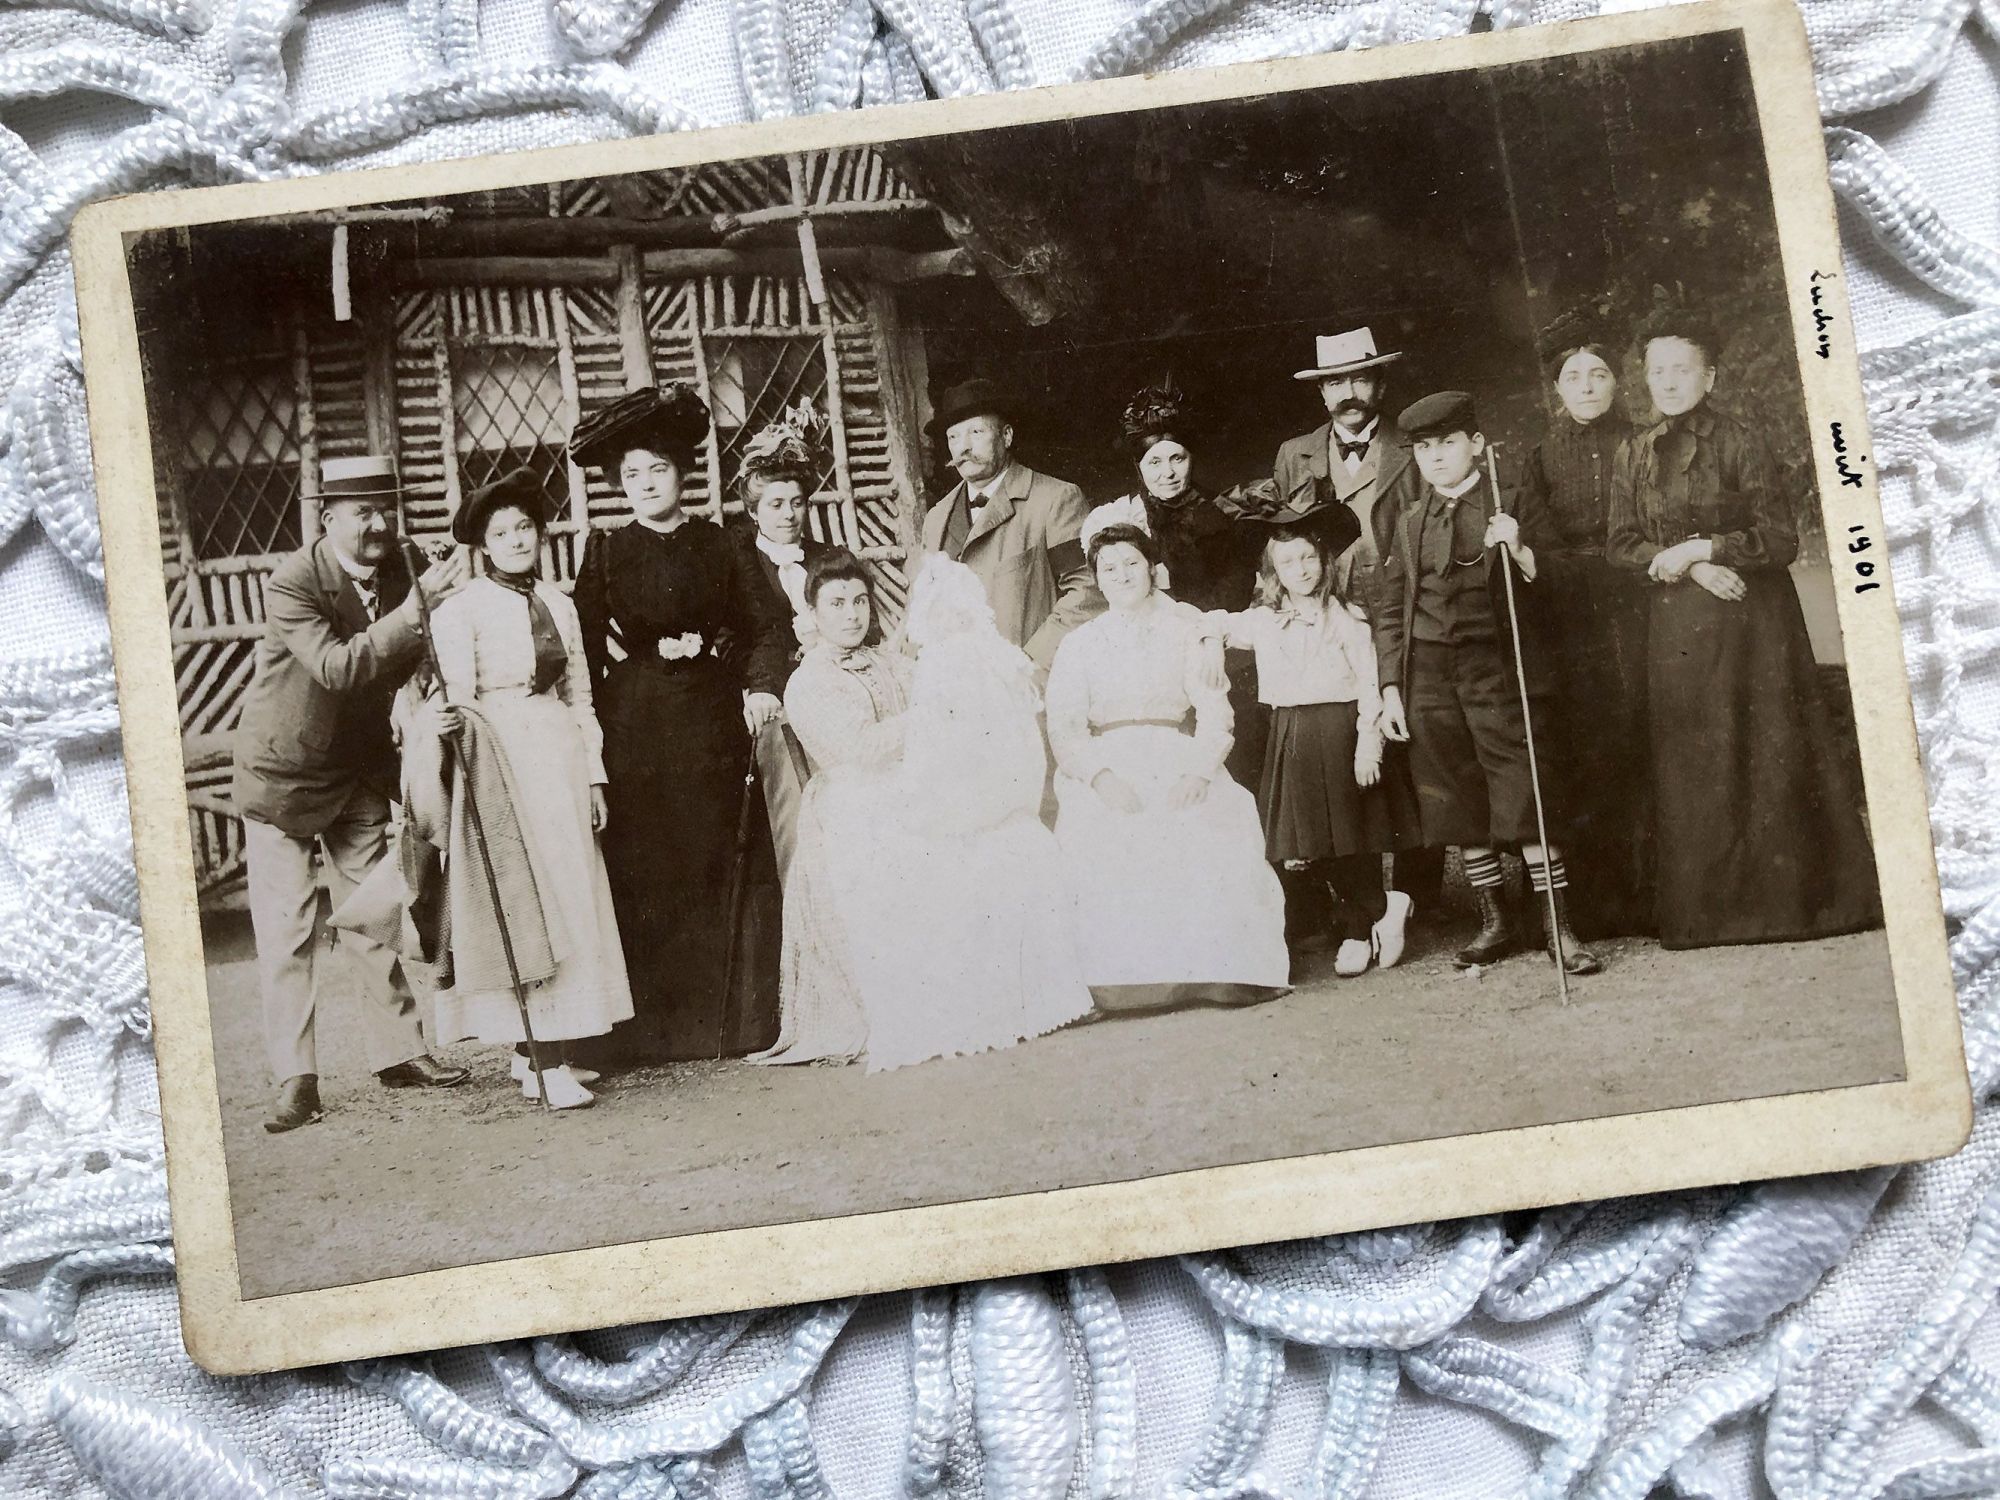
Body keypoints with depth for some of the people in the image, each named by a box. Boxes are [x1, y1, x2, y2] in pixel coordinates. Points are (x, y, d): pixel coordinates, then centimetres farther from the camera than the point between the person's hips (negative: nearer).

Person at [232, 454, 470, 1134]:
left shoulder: (395, 572, -3)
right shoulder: (291, 582, -21)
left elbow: (405, 669, 4)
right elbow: (336, 668, -32)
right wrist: (414, 610, -37)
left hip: (360, 772, 6)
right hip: (283, 773, -6)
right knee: (286, 932, -3)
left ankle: (399, 1051, 21)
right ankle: (295, 1079, 2)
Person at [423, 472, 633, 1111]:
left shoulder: (558, 603, 13)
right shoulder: (460, 609, -4)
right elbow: (457, 701, -7)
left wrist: (594, 775, 14)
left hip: (562, 758, 6)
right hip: (504, 760, -6)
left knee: (571, 901, 5)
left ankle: (535, 1053, 13)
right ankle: (546, 1063, -6)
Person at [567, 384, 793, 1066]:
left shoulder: (719, 547, 10)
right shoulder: (605, 551, 7)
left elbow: (770, 625, 11)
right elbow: (585, 643, 2)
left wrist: (761, 685, -3)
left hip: (710, 723, 1)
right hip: (633, 724, -1)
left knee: (710, 862, 1)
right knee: (638, 868, -4)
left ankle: (717, 1021, 9)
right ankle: (642, 1027, 2)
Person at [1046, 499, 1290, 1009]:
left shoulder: (1187, 631, 12)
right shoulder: (1080, 645, 13)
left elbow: (1214, 710, 1)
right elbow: (1063, 727, 1)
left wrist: (1198, 772, -18)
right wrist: (1102, 777, -18)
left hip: (1180, 763, 0)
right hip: (1105, 771, 0)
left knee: (1216, 833, -29)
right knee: (1105, 844, -30)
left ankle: (1214, 969, -22)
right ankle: (1124, 974, -26)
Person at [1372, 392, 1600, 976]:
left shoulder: (1512, 506, 3)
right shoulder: (1410, 523, 12)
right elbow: (1389, 610, 12)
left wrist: (1520, 553, -18)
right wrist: (1390, 687, 4)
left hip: (1495, 666, -3)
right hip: (1429, 674, 3)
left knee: (1522, 794, -8)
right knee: (1458, 802, 6)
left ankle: (1559, 926, -3)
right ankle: (1493, 923, 17)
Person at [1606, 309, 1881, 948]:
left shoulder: (1742, 443, -2)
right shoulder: (1636, 454, 9)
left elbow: (1781, 538, -6)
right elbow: (1620, 544, 4)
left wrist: (1701, 547, -15)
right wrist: (1692, 568, -11)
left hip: (1750, 620, -3)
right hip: (1676, 626, 3)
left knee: (1768, 751, -3)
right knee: (1692, 764, 2)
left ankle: (1793, 894, 5)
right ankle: (1706, 910, 7)